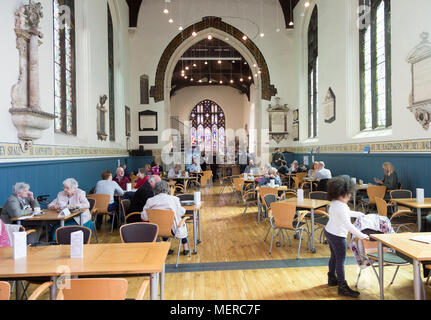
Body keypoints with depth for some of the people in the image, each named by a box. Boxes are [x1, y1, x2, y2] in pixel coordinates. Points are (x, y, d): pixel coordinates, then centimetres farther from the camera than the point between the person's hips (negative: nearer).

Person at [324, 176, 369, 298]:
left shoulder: (334, 203, 5)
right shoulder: (341, 206, -27)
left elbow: (347, 213, 25)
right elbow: (348, 225, -32)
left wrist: (360, 214, 32)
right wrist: (361, 235, -29)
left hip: (329, 232, 10)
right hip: (338, 236, -10)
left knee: (334, 256, 23)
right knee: (340, 260, -1)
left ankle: (332, 278, 38)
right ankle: (342, 287, 7)